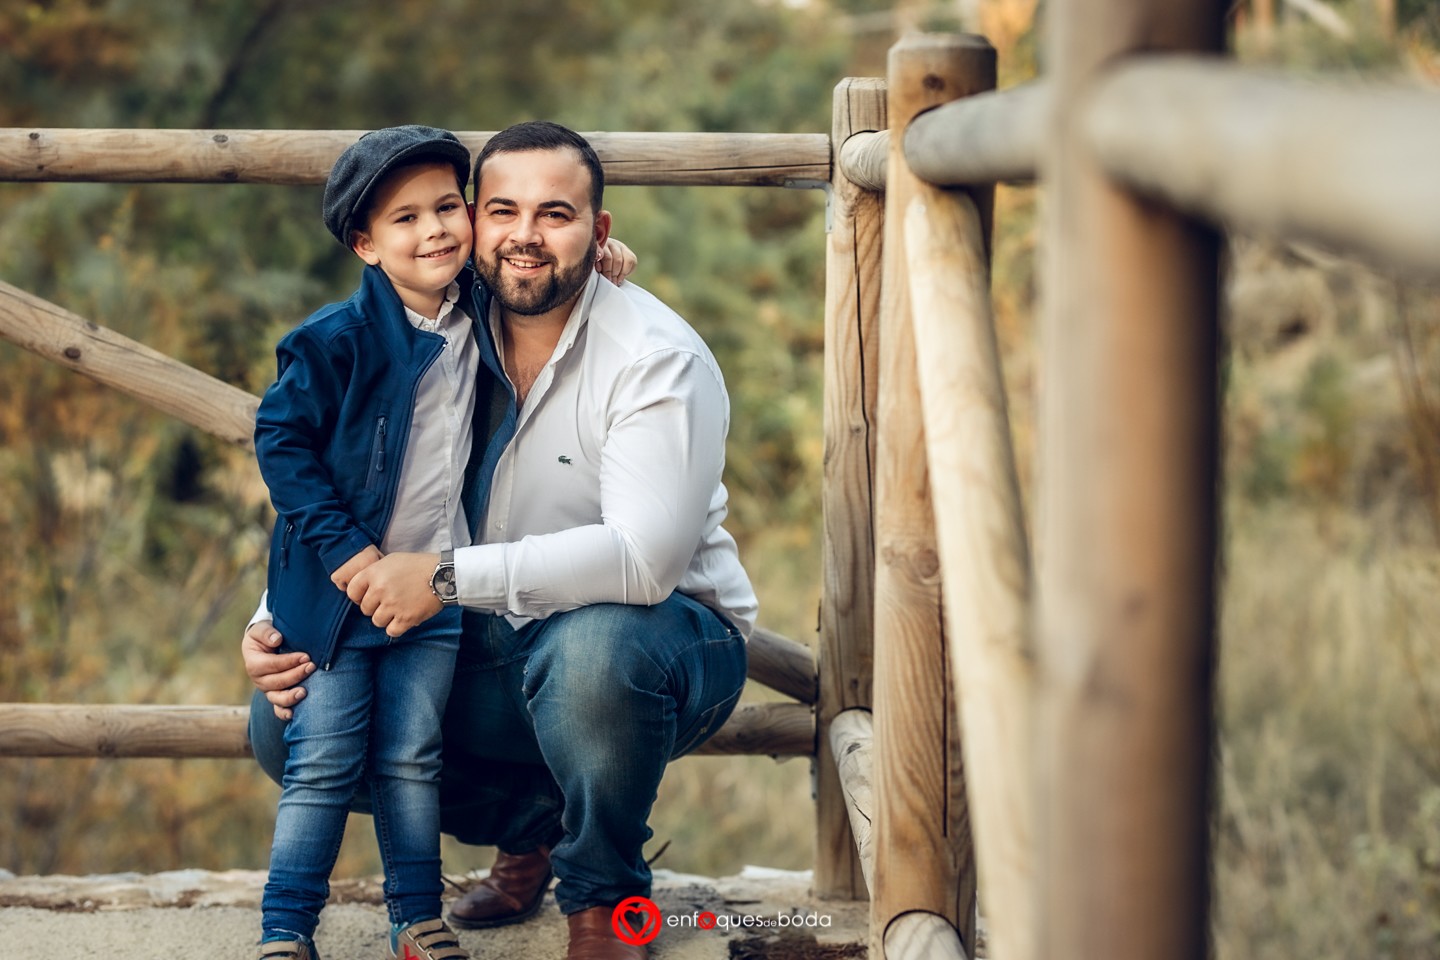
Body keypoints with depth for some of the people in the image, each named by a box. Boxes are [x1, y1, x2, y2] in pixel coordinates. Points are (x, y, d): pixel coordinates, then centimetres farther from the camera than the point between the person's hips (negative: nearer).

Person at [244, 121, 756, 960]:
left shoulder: (658, 360, -19)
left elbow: (643, 558, -32)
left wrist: (449, 578, -33)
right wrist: (272, 622, -10)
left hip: (671, 634, -6)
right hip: (500, 650, 6)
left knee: (591, 647, -41)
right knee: (290, 719, -9)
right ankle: (529, 824, 15)